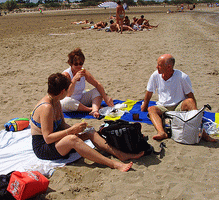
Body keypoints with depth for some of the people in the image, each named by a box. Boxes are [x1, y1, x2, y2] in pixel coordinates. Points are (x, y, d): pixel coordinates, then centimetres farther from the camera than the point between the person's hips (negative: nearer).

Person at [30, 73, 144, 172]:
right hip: (42, 148, -10)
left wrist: (74, 128, -11)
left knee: (90, 132, -1)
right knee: (72, 139, -37)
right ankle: (114, 164, -40)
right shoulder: (46, 107, -24)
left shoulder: (56, 102, 6)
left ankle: (121, 155, -7)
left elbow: (62, 124, 9)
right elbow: (48, 138, -27)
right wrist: (72, 130, -26)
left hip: (55, 141, 10)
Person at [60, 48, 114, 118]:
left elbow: (97, 84, 1)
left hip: (81, 101, 6)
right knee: (67, 101, -39)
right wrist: (74, 79, -39)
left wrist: (106, 97, -8)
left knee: (97, 91, -7)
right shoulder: (66, 74, -20)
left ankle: (95, 110, -33)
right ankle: (91, 109, -25)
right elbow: (67, 95, -31)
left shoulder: (84, 72, -4)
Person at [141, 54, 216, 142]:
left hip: (179, 107, -2)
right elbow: (149, 93, 11)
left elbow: (191, 97, -6)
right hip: (163, 108, 3)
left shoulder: (183, 77, -13)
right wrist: (144, 106, 20)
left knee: (189, 101, -33)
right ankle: (161, 133, -50)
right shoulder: (155, 76, -4)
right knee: (151, 109, -27)